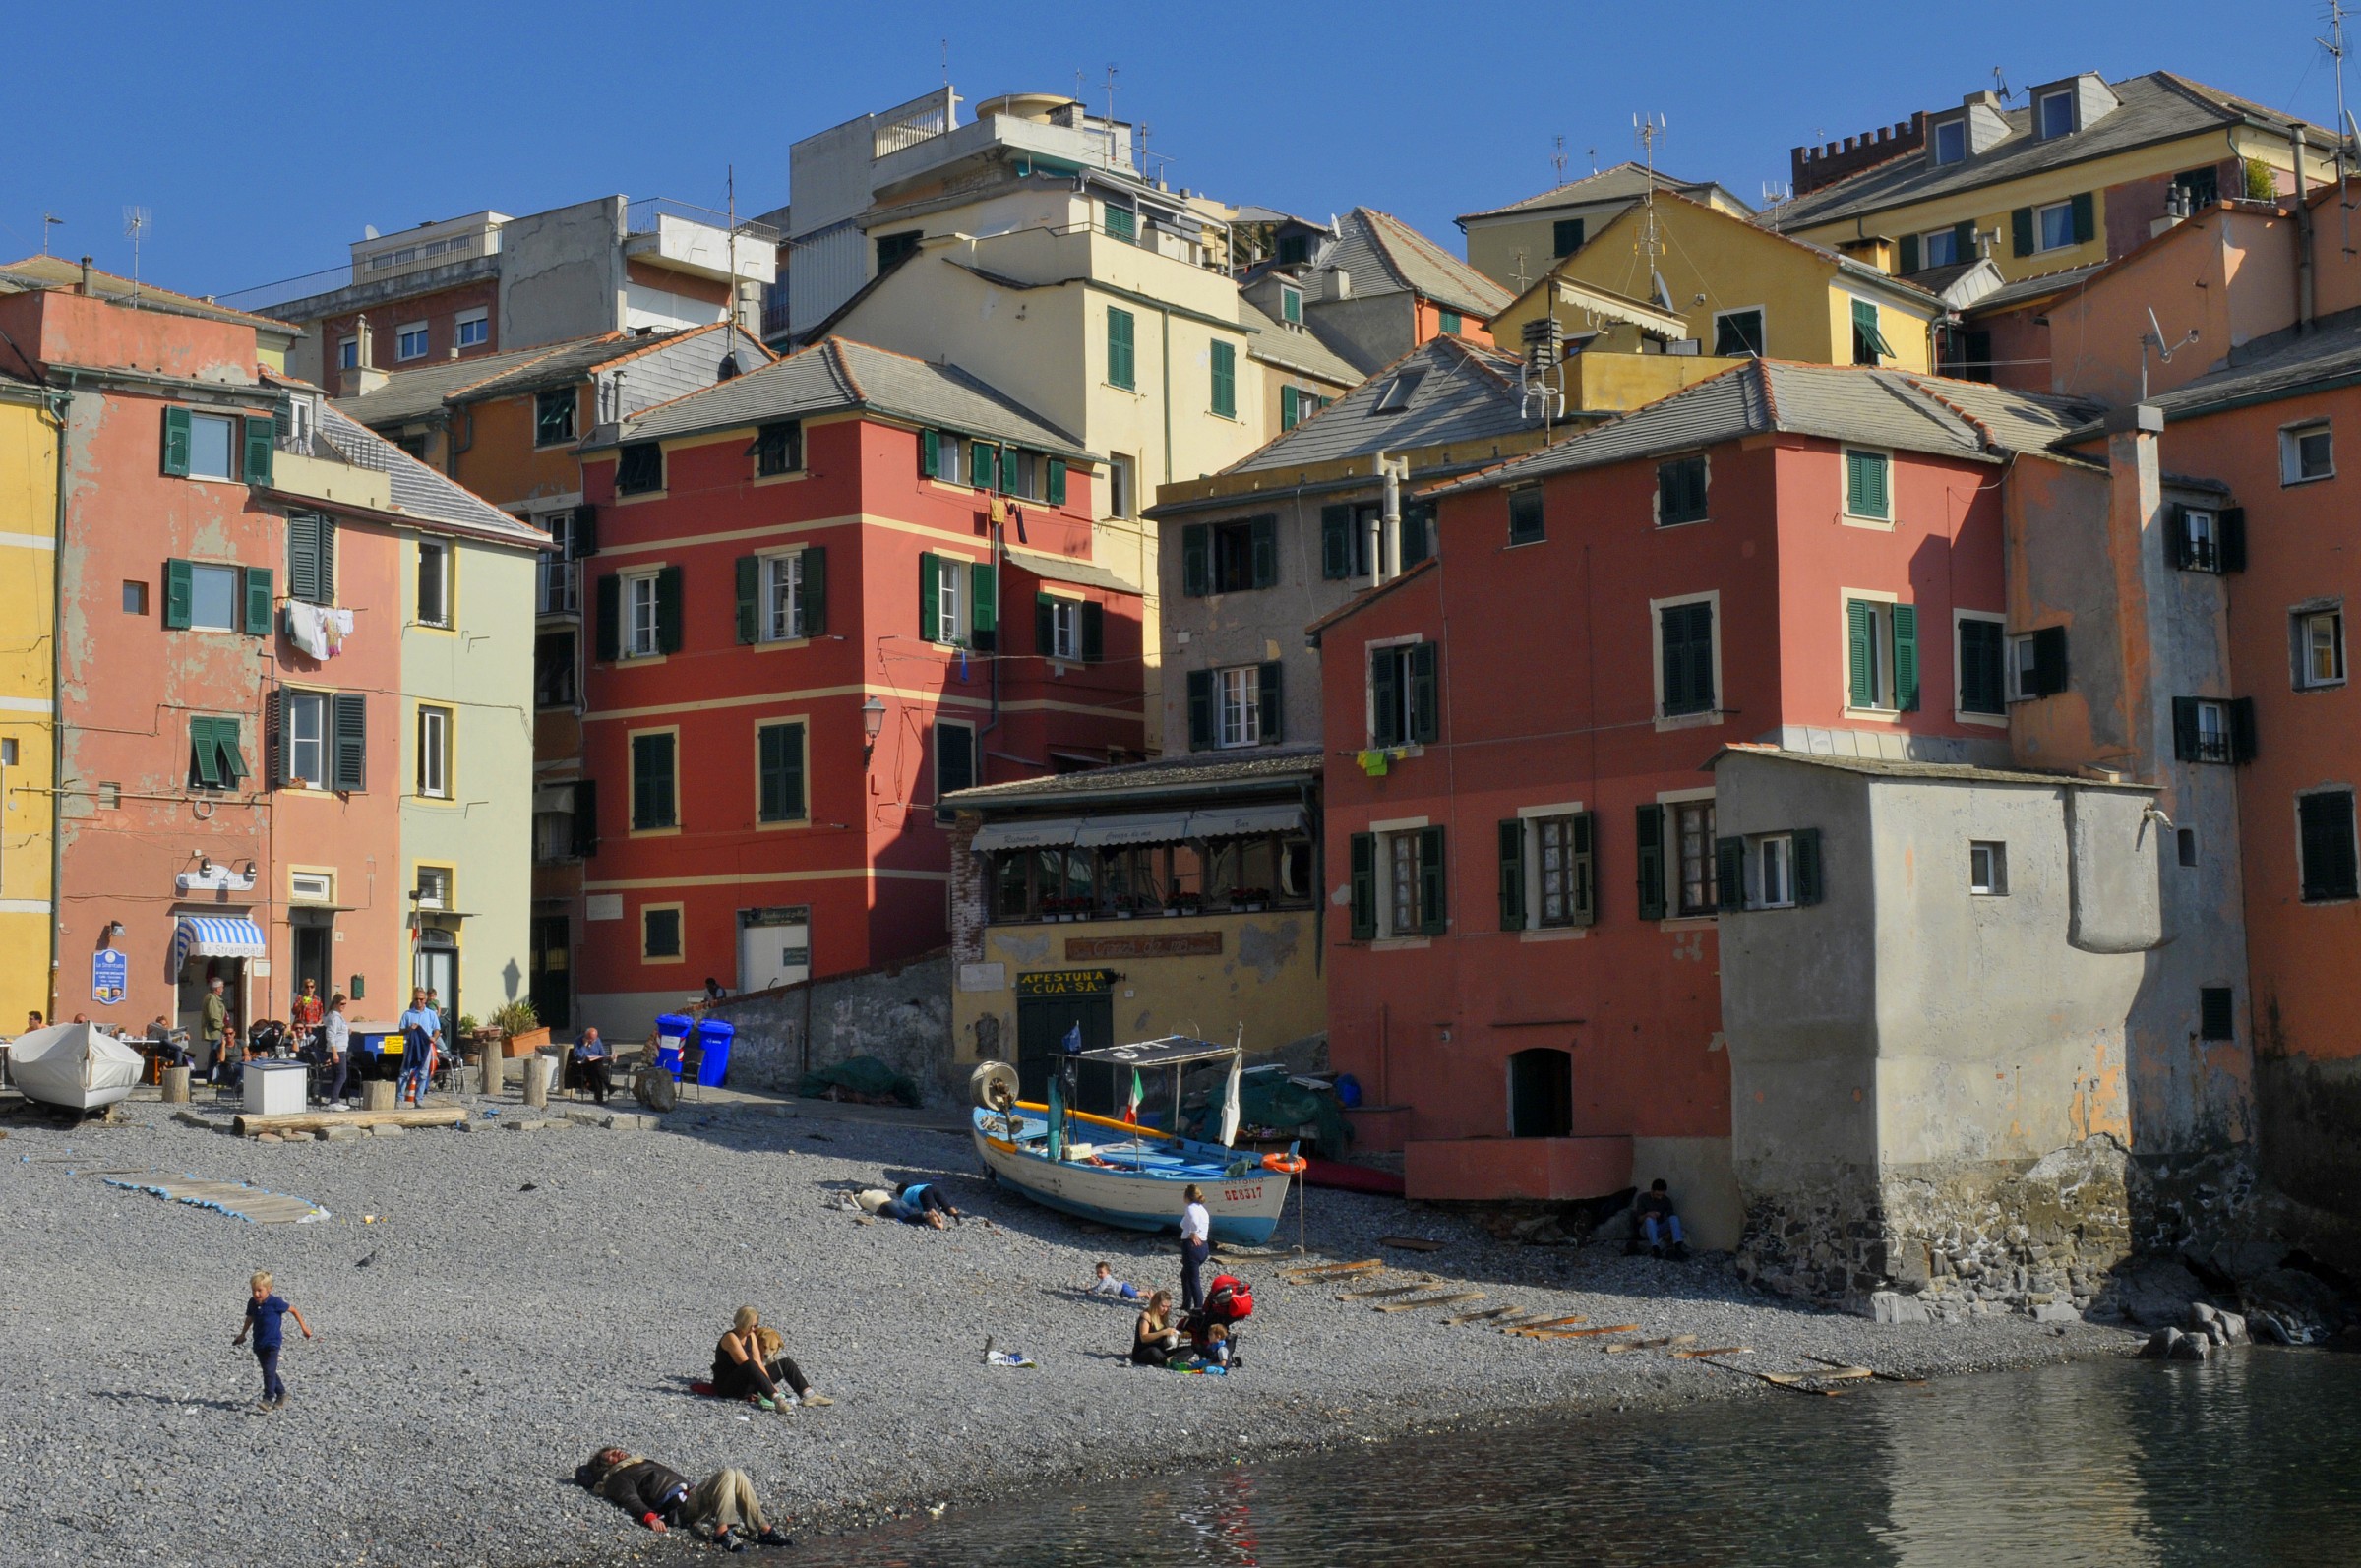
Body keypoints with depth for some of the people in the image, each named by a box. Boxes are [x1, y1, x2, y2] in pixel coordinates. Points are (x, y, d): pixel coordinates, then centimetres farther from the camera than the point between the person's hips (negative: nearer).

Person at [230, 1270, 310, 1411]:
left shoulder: (275, 1302, -13)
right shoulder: (252, 1303, 3)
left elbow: (293, 1311, -2)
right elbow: (250, 1319, 21)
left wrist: (304, 1327, 1)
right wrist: (242, 1335, 28)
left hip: (272, 1342, -6)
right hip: (259, 1343, 6)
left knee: (269, 1371, -14)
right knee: (268, 1371, 13)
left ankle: (268, 1399, -15)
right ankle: (281, 1394, 28)